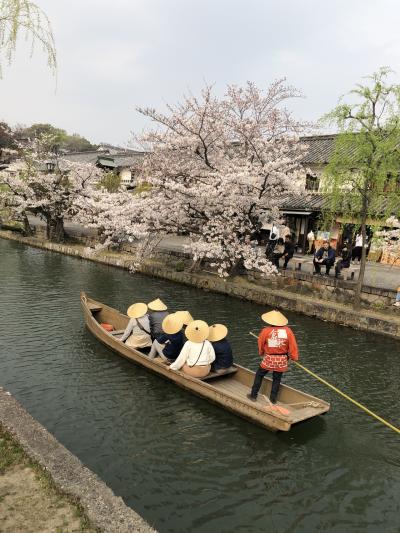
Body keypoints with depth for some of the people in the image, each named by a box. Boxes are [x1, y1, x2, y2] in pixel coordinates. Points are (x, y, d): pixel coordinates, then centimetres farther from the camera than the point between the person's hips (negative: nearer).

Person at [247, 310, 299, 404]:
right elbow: (293, 346, -4)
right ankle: (273, 399, 25)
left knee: (259, 375, 16)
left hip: (269, 359, -2)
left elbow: (260, 345, 3)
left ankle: (253, 396, 22)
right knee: (277, 379, 17)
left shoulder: (265, 331, -11)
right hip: (282, 360, 2)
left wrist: (262, 354, 23)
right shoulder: (288, 331, -8)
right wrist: (294, 357, 11)